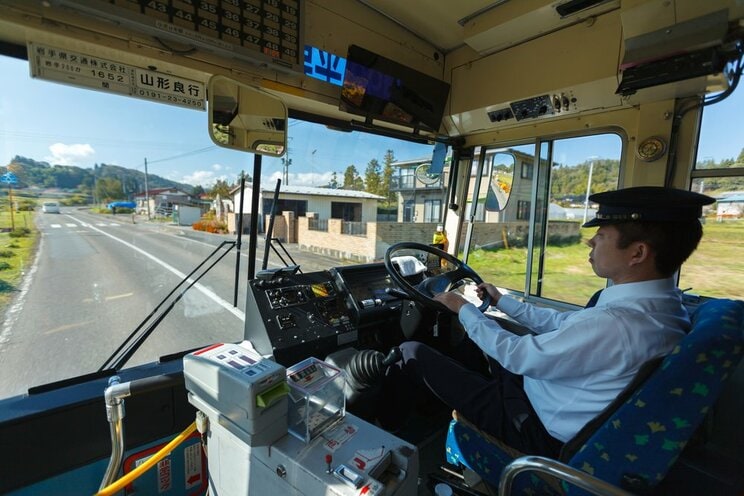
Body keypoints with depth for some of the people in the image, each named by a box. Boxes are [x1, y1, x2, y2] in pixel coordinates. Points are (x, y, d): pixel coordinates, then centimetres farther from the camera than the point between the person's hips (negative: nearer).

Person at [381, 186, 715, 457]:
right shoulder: (658, 303, -3)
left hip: (538, 429, -9)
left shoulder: (618, 325, -34)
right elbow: (562, 324, 7)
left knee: (412, 351, -3)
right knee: (473, 336, 23)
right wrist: (501, 301, 14)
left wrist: (463, 309, -9)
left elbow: (516, 355, -23)